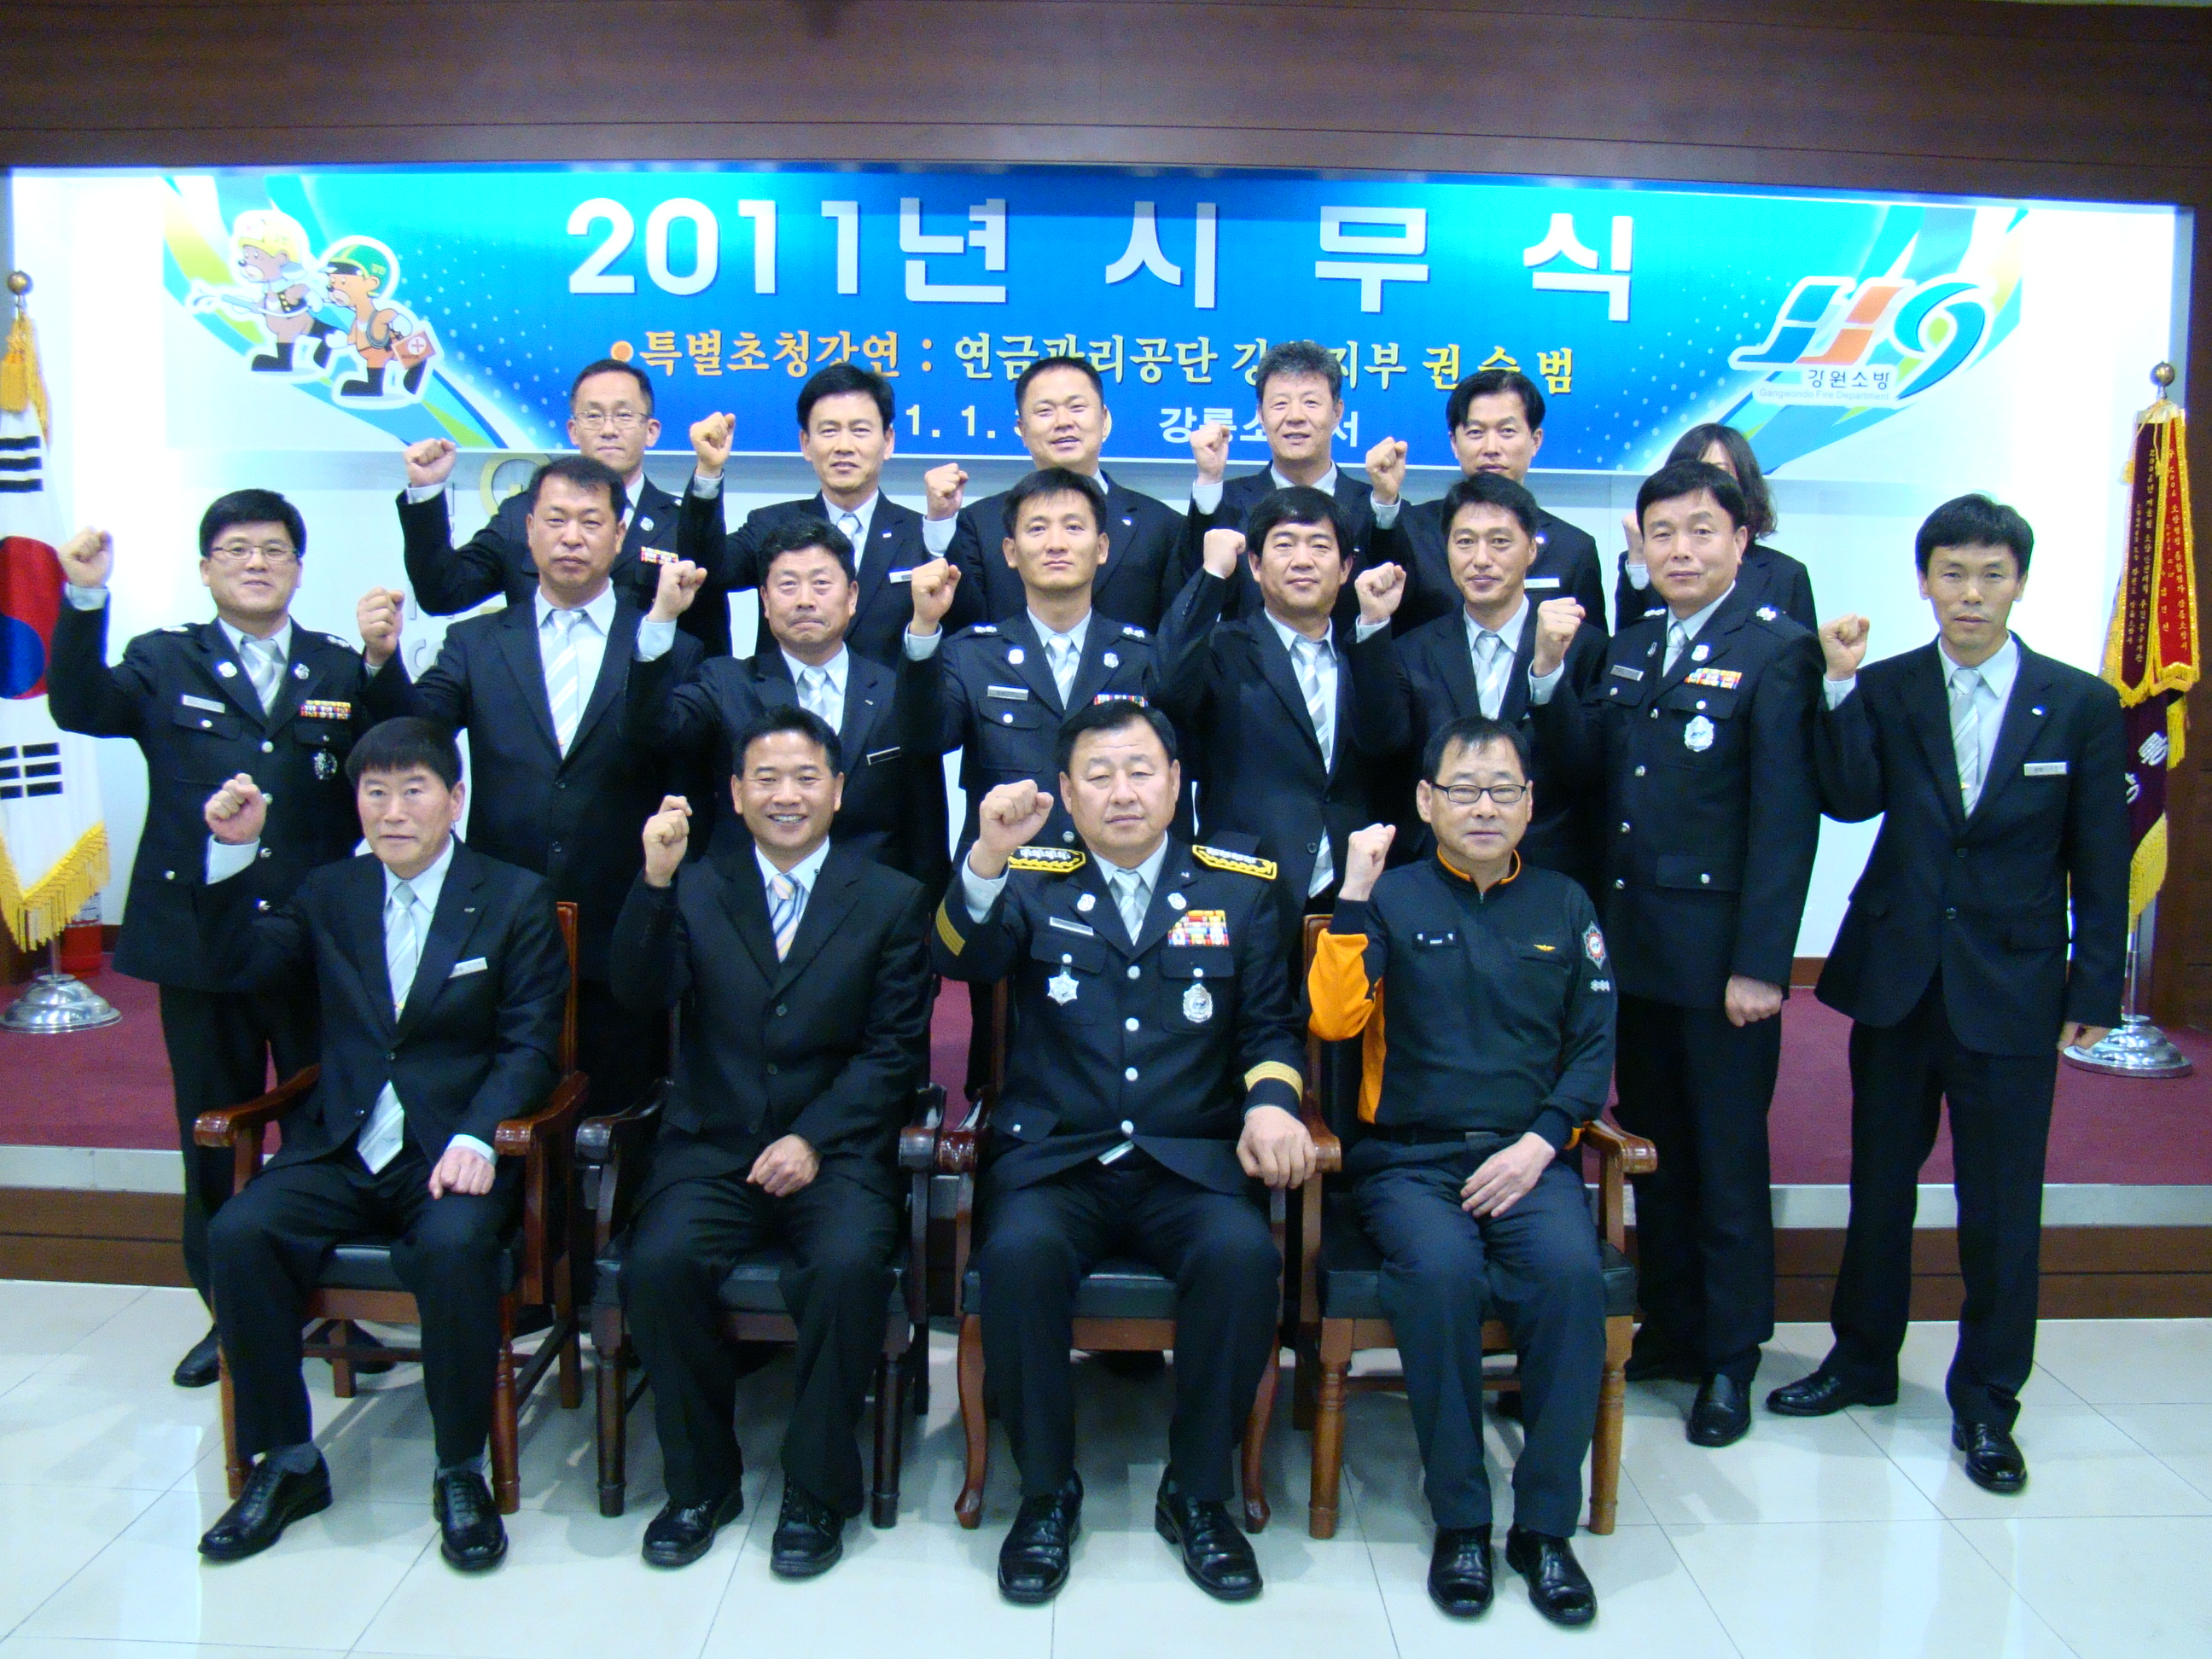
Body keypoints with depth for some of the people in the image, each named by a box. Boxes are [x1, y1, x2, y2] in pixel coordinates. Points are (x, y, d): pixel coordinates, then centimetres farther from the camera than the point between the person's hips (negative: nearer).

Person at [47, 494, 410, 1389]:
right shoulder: (165, 662, 7)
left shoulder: (342, 668, 6)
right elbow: (82, 707, -11)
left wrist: (383, 663, -25)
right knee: (215, 1139, 12)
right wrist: (85, 599, -25)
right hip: (199, 939, 1)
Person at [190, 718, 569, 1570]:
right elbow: (240, 962, 9)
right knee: (238, 1234, -21)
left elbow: (530, 1046, -4)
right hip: (340, 1149, 4)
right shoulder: (331, 892, 15)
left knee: (454, 1245, -33)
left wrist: (476, 1139, -21)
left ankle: (461, 1471, -12)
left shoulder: (516, 900, 1)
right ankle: (286, 1463, -3)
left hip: (456, 1148, -4)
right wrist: (232, 852, -3)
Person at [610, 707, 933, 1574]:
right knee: (658, 1265, -25)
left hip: (837, 1147, -1)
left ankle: (817, 1489, -8)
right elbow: (642, 994, -5)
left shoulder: (892, 900, 6)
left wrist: (814, 1140, -12)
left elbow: (896, 1049, 0)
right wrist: (654, 881, -19)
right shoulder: (694, 888, 11)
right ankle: (701, 1479, -1)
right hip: (712, 1145, 2)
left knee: (849, 1265, -30)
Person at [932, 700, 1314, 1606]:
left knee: (1243, 1254, -30)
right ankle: (1047, 1492, -7)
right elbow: (959, 959, -8)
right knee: (1019, 1252, -31)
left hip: (1190, 1162, 1)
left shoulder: (1239, 887, 12)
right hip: (1052, 1158, 0)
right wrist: (988, 855, -25)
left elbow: (1271, 1022, 11)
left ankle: (1199, 1493, -6)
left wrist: (1271, 1101, -10)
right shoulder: (1032, 884, 10)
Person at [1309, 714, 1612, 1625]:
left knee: (1572, 1270, -28)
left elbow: (1594, 1047, 10)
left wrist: (1539, 1145, -5)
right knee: (1441, 1271, -31)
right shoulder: (1391, 898, 7)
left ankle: (1544, 1524, -12)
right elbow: (1333, 1016, -6)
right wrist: (1355, 894, -12)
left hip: (1528, 1158, 2)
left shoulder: (1563, 905, 14)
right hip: (1409, 1158, -2)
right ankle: (1459, 1521, -13)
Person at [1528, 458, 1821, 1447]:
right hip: (1634, 946, 6)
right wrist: (1549, 675, -9)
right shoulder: (1627, 652, 13)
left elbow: (1787, 818, -13)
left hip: (1721, 954, -6)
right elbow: (1585, 768, 5)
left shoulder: (1775, 652, -8)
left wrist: (1761, 963, -17)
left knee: (1728, 1159, 5)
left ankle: (1729, 1361, 20)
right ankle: (1669, 1329, 30)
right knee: (1653, 1145, 15)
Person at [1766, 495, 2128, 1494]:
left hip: (2011, 988, -1)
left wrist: (2095, 989, -2)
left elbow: (2100, 864, 1)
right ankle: (1863, 1359, 33)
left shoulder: (2081, 705, -1)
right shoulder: (1883, 691, 1)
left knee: (2002, 1208, 4)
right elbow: (1851, 802, -14)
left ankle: (1986, 1403, 22)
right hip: (1896, 977, 2)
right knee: (1880, 1181, 15)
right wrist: (1840, 688, -22)